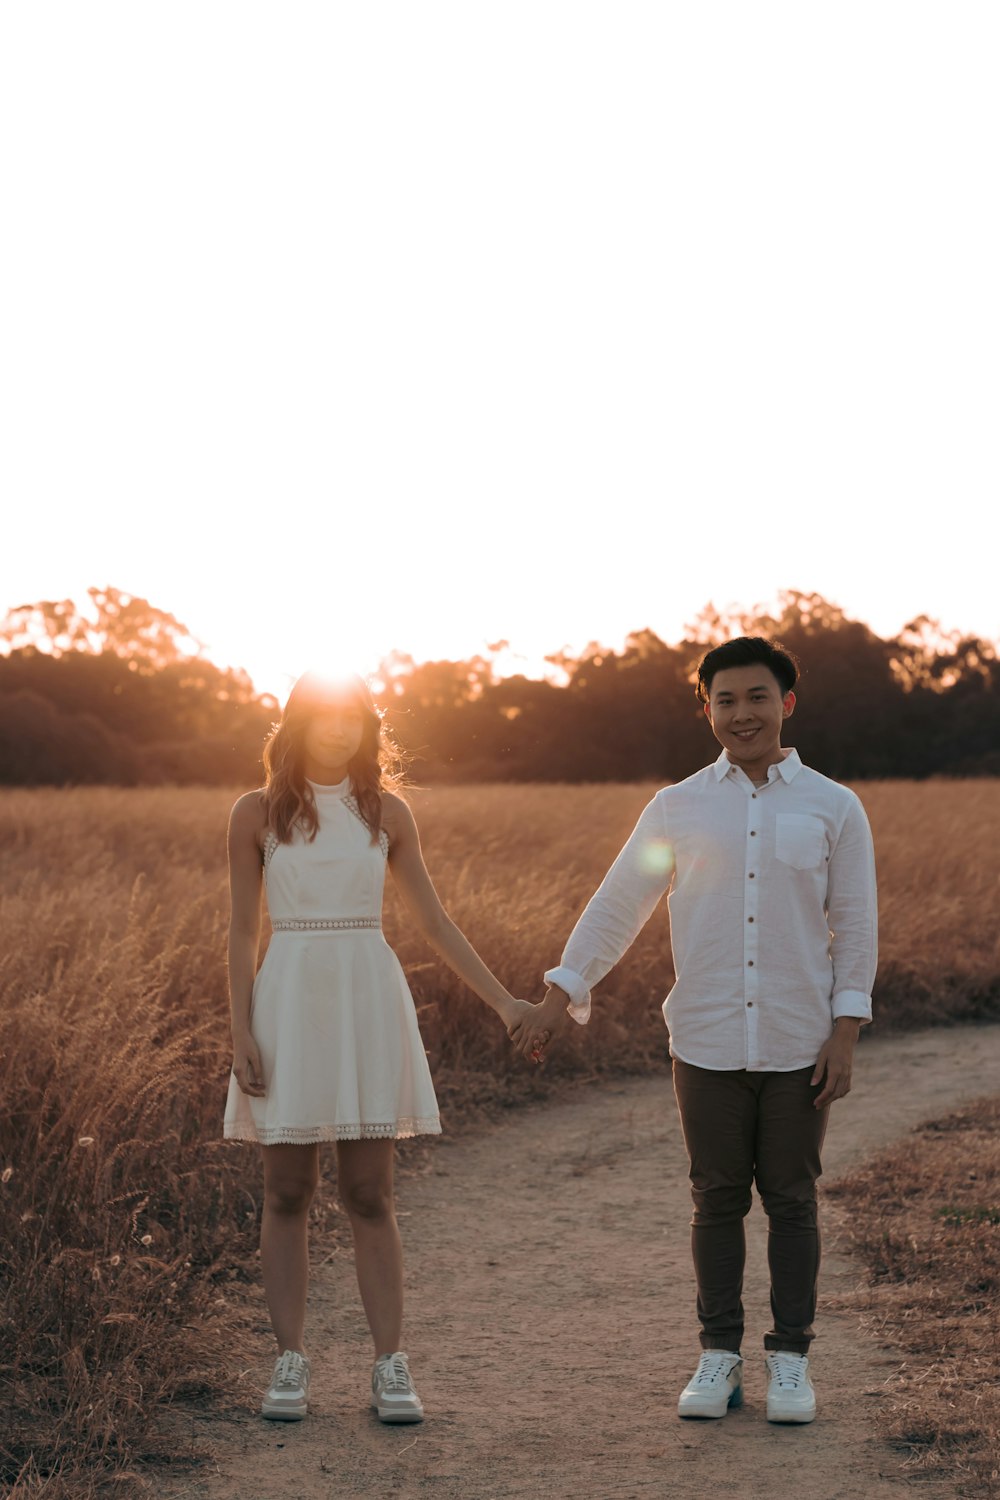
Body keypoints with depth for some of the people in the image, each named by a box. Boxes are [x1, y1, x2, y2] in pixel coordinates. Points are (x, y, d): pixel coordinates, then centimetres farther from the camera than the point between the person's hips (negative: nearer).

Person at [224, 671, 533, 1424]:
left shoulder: (387, 812, 6)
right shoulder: (257, 813, 2)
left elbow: (434, 920, 10)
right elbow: (243, 930, 3)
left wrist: (504, 1000, 6)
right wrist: (241, 1034, -5)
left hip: (370, 1003, 1)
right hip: (290, 1003, 0)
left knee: (370, 1194, 1)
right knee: (287, 1193, 3)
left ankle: (391, 1366, 6)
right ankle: (291, 1362, 11)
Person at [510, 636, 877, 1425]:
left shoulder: (834, 808, 1)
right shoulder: (678, 808, 4)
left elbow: (854, 927, 2)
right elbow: (617, 907, 6)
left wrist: (845, 1034, -5)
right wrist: (559, 998, 1)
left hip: (798, 1044, -1)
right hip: (707, 1042, 1)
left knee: (792, 1200, 5)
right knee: (717, 1201, 7)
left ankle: (791, 1360, 14)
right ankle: (719, 1357, 16)